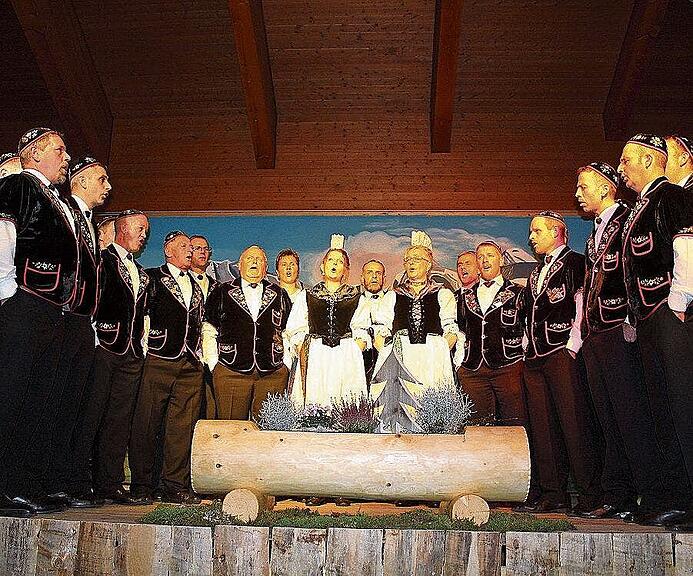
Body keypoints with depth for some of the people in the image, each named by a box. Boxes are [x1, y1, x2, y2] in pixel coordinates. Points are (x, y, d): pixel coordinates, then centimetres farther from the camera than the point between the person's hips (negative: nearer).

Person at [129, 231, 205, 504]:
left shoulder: (195, 286, 23)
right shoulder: (152, 277, 6)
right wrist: (144, 346, -5)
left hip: (190, 365, 5)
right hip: (158, 361, -5)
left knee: (182, 427, 2)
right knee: (147, 424, -2)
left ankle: (175, 485, 8)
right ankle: (141, 485, 8)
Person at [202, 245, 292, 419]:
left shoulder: (279, 295, 12)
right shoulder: (222, 293, 8)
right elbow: (208, 332, 8)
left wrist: (286, 364, 8)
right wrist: (214, 365, 2)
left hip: (273, 375, 1)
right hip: (230, 374, -1)